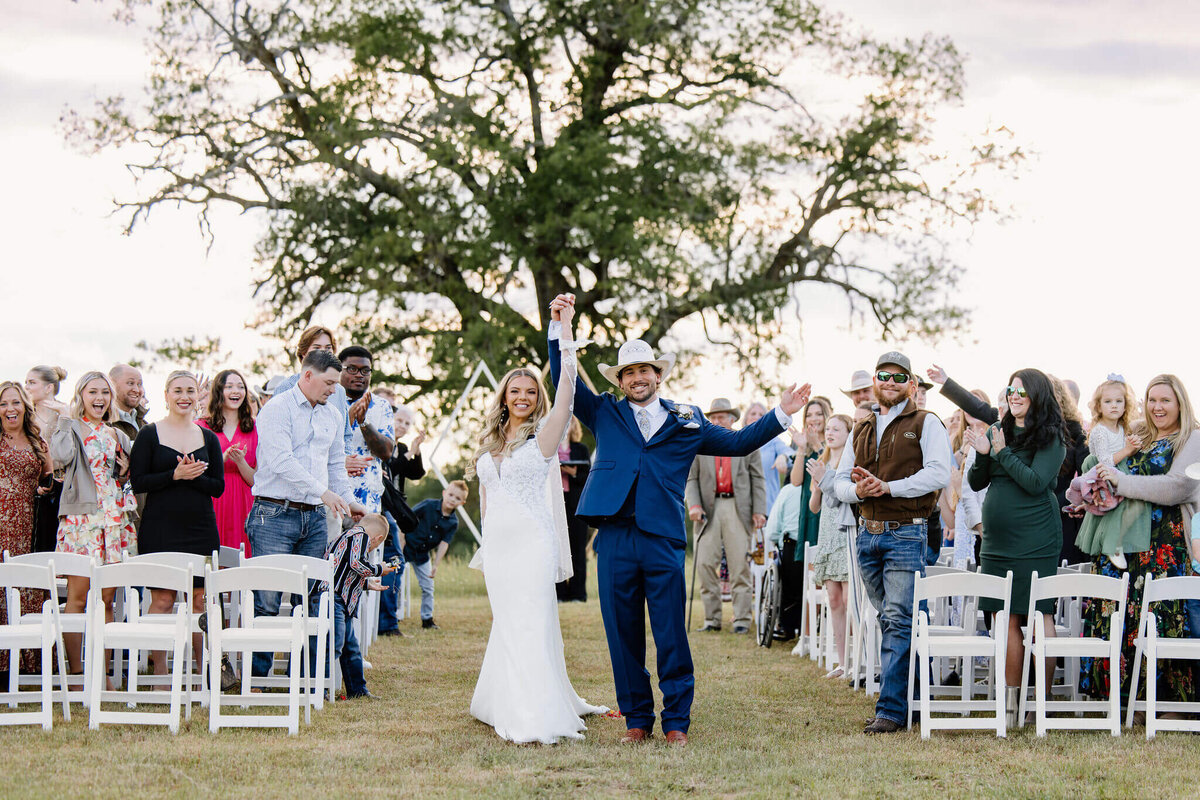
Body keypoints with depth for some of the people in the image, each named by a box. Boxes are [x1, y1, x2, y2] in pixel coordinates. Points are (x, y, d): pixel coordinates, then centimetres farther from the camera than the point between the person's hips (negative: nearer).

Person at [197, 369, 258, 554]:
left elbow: (255, 481, 7)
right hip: (211, 504, -2)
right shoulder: (201, 427, 5)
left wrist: (240, 461, -11)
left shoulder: (253, 429, 11)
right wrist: (224, 457, -14)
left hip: (242, 507, 2)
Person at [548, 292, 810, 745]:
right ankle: (637, 720, 14)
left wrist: (782, 415, 14)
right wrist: (558, 328, -2)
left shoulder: (686, 422, 15)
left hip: (663, 542, -1)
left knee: (671, 637, -2)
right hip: (615, 541, 1)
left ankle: (677, 721, 6)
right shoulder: (605, 415, 15)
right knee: (623, 636, 4)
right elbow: (565, 382, 9)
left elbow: (737, 443, 21)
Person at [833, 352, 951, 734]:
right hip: (868, 533, 6)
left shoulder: (926, 423, 0)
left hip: (906, 533, -6)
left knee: (898, 620, -11)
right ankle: (908, 697, 18)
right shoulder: (861, 430, 18)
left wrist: (887, 486, -17)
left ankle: (892, 709, -13)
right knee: (888, 620, 10)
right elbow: (840, 480, 15)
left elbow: (938, 473, -12)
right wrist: (857, 489, -8)